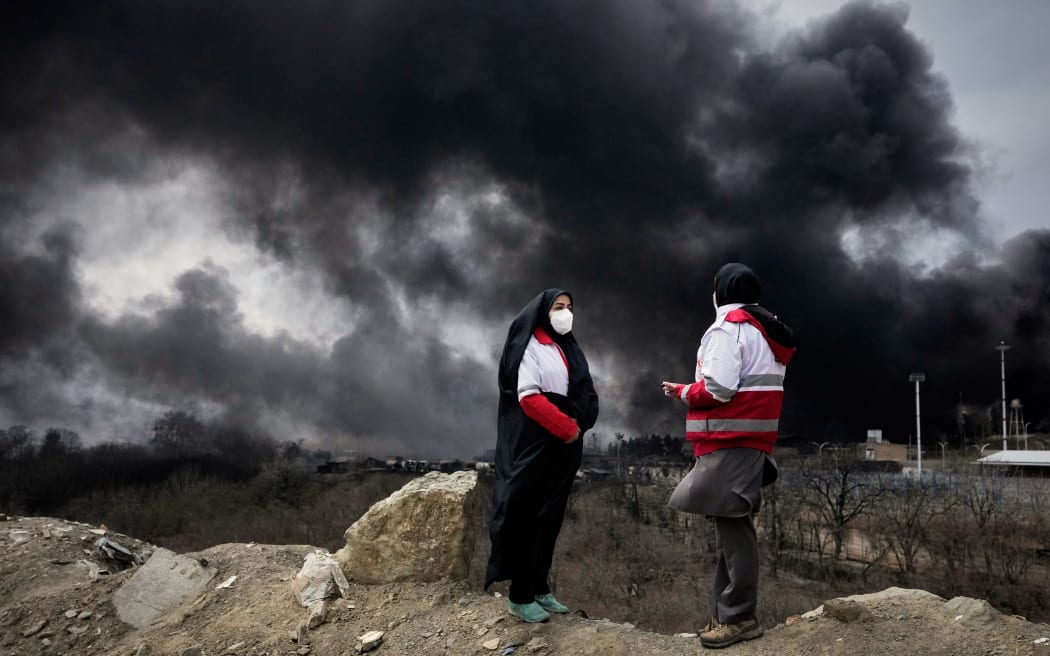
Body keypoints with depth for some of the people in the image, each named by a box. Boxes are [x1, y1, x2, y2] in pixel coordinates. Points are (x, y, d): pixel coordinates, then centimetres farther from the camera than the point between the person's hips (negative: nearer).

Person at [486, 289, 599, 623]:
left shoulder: (569, 349, 16)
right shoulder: (529, 346, -6)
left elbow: (585, 393, 15)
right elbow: (528, 397, -16)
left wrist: (578, 426, -2)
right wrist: (567, 427, -16)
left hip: (565, 447, 8)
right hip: (535, 444, -8)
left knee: (551, 517, 10)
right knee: (529, 517, -5)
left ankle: (540, 589, 19)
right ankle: (520, 596, 2)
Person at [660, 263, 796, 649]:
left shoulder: (727, 328, -9)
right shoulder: (765, 331, 22)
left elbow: (718, 388, -19)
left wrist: (683, 392, -1)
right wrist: (692, 392, 16)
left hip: (730, 442, -10)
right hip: (748, 439, 10)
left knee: (731, 526, -8)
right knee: (730, 526, 11)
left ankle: (739, 617, -4)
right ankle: (727, 615, 15)